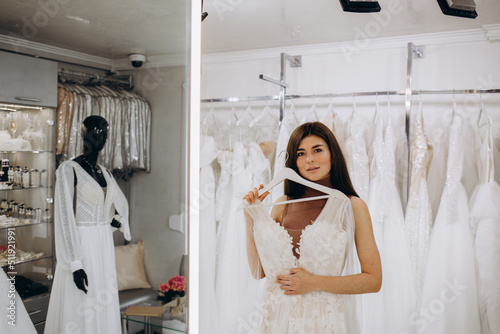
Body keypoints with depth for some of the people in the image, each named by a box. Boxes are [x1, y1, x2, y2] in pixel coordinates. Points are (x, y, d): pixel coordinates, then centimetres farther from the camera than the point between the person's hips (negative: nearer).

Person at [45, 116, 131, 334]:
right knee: (79, 311, 1)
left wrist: (117, 219, 5)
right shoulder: (68, 170, -11)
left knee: (104, 308, 13)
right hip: (81, 248, -7)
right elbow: (65, 218, -15)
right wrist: (75, 264, -18)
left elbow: (121, 203, 26)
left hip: (105, 248, 7)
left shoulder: (104, 172, 9)